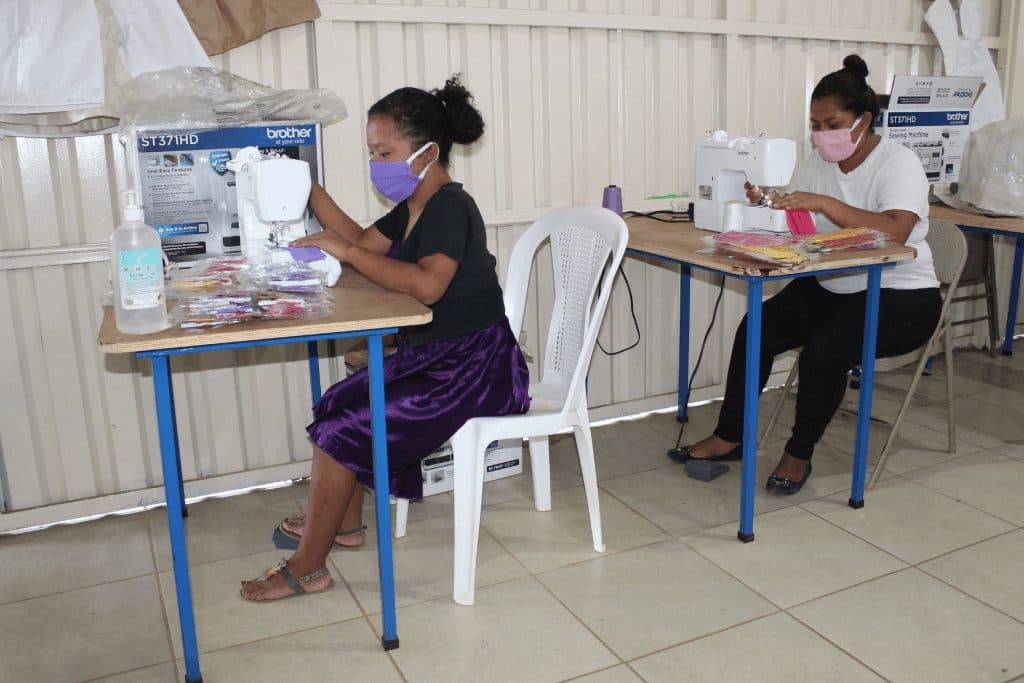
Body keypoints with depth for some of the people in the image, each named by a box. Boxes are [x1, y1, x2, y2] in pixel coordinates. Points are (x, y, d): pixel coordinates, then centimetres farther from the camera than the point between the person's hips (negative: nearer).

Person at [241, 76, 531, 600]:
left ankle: (306, 569, 1)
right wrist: (312, 194, 9)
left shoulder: (449, 207, -19)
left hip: (474, 370, -10)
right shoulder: (416, 207, 11)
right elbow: (365, 242, 20)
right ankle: (345, 523, 26)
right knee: (338, 402, 13)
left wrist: (345, 251, -29)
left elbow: (427, 285, -35)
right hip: (431, 358, 10)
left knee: (344, 430, -13)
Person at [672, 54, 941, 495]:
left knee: (824, 349, -31)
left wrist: (824, 203, -36)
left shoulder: (899, 164, -13)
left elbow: (894, 231, -31)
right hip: (830, 287, 6)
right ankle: (729, 437, -4)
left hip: (899, 297, -6)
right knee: (757, 329, -17)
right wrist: (768, 206, -16)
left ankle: (799, 453, -8)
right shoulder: (817, 163, 6)